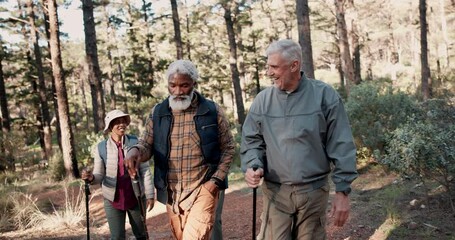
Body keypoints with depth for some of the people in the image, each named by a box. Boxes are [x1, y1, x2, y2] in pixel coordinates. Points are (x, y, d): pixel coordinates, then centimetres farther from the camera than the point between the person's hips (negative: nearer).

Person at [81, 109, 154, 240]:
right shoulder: (101, 147, -7)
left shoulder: (135, 142, -8)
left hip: (136, 197, 0)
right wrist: (91, 177, -25)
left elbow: (145, 170, -6)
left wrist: (150, 194, -7)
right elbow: (99, 176, -2)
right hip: (113, 199, 0)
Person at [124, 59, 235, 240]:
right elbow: (147, 145, 6)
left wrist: (216, 180, -9)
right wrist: (136, 151, -19)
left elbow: (227, 148, 2)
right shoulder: (157, 113, 3)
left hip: (203, 188, -3)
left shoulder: (212, 111, -3)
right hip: (171, 192, 4)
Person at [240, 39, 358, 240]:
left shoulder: (325, 95, -6)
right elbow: (251, 141, 8)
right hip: (275, 192, 1)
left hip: (314, 191, -1)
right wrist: (252, 166, -13)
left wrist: (343, 191, -7)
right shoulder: (262, 100, 1)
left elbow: (341, 146, -5)